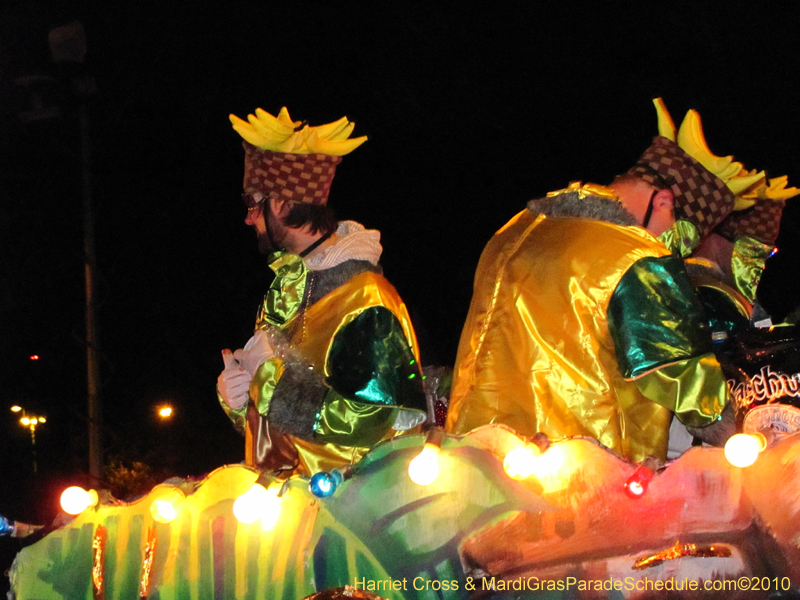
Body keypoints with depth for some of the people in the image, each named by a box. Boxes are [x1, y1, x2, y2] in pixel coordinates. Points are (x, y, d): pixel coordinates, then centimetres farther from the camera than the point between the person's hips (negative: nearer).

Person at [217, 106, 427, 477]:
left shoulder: (365, 297, -12)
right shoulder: (286, 284, 15)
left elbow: (371, 426, -20)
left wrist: (275, 376, -14)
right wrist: (233, 394, 0)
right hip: (277, 489, 7)